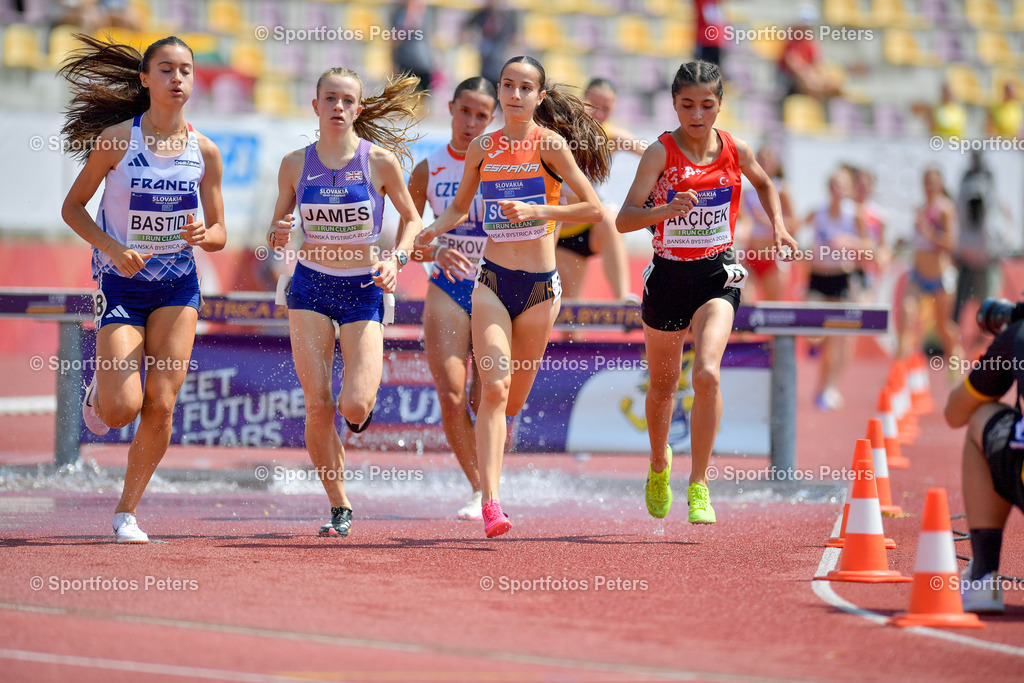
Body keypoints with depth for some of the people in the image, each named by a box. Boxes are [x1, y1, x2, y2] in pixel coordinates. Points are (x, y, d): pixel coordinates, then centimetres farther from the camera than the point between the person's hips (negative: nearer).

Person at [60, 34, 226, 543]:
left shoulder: (204, 151, -2)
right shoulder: (116, 139, -11)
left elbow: (219, 235, 5)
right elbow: (72, 206, -3)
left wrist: (202, 235, -19)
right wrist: (113, 248, -18)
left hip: (178, 287, 3)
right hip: (120, 285, -2)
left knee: (161, 405, -8)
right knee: (122, 411, -13)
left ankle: (127, 511, 9)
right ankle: (101, 385, 25)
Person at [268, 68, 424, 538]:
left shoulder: (380, 160, -6)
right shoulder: (296, 164, 0)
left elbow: (411, 217, 8)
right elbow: (277, 229, 11)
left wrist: (397, 259, -8)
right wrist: (277, 236, -12)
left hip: (363, 290, -2)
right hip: (310, 287, 2)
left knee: (354, 406, -15)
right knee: (317, 406, -8)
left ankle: (365, 402, 25)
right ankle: (339, 508, 8)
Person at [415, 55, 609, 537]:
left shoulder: (551, 145, -3)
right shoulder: (483, 148, 7)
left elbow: (594, 209, -9)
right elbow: (459, 209, 20)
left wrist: (536, 211, -19)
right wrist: (433, 230, 0)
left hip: (539, 285, -1)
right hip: (492, 280, 1)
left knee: (513, 401, 8)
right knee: (494, 388, -17)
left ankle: (486, 474, 38)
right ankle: (490, 503, -23)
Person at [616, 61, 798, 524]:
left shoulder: (736, 150, -3)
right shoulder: (661, 153, -11)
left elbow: (764, 183, 22)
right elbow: (624, 219, -19)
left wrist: (778, 224, 7)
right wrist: (666, 210, -36)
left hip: (717, 274, 0)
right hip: (668, 274, 0)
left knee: (707, 374, -22)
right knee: (663, 384, 16)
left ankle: (699, 486, -14)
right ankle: (660, 465, 44)